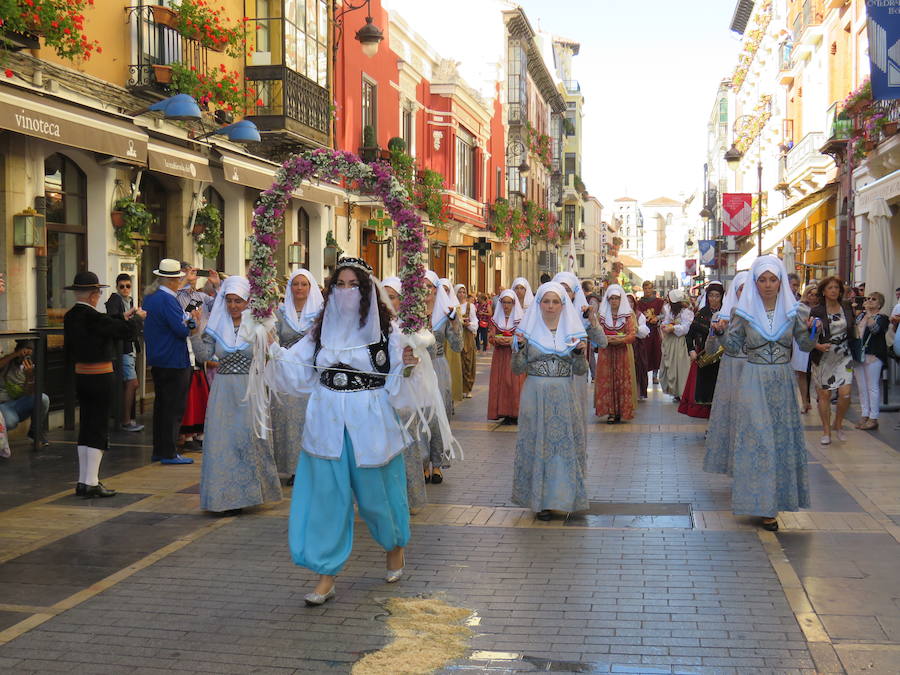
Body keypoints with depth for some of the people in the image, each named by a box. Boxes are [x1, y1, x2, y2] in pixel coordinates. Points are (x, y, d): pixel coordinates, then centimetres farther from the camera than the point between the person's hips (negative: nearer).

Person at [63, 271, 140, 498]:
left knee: (85, 428, 14)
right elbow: (127, 331, -13)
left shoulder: (70, 316, 5)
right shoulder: (92, 317, -19)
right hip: (100, 377, -8)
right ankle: (91, 483, -1)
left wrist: (123, 317, 21)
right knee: (99, 428, -2)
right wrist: (137, 317, 6)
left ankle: (83, 481, 19)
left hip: (81, 376, 8)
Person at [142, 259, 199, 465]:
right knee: (174, 408, -4)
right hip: (174, 361, -9)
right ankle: (169, 453, -2)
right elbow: (182, 330, -21)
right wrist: (193, 323, -1)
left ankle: (159, 450, 20)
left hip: (157, 361, 9)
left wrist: (189, 322, 12)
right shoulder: (168, 300, -17)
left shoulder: (149, 299, 11)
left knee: (161, 405, 14)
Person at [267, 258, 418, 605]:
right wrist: (274, 349, -9)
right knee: (326, 493, 1)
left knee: (376, 491, 9)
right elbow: (296, 369, 6)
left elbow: (394, 382, -3)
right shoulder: (322, 330, 6)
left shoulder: (384, 330, -2)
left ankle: (395, 545, 40)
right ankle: (326, 576, 8)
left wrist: (406, 365, -23)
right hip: (328, 422, 2)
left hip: (370, 421, -2)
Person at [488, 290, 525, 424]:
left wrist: (512, 340, -17)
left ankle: (515, 414, -5)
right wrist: (497, 340, -11)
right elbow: (490, 338, 11)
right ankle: (503, 412, 2)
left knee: (514, 382, -8)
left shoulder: (521, 318, 1)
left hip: (515, 356, -3)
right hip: (500, 356, 3)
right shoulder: (496, 319, 12)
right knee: (500, 382, -2)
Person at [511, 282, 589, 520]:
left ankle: (563, 497, 14)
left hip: (564, 396, 1)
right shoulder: (529, 330, 3)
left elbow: (580, 371, 4)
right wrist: (519, 347, -15)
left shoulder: (572, 331, 6)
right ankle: (541, 500, 9)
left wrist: (579, 352, -14)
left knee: (566, 444, 2)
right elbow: (517, 369, 1)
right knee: (537, 445, 1)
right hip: (535, 396, -1)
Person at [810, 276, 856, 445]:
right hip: (823, 358, -2)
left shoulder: (847, 309, 7)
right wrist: (818, 346, -20)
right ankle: (826, 431, 15)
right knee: (824, 394, 2)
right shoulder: (816, 311, -6)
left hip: (844, 357, 2)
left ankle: (838, 424, 17)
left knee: (845, 393, -8)